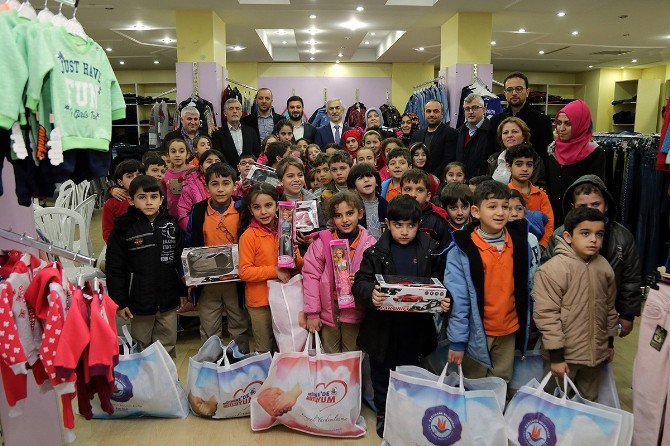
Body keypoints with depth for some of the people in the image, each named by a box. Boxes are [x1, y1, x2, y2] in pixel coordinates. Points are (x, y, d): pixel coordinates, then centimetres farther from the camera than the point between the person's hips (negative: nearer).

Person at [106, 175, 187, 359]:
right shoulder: (124, 228, -8)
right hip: (139, 301, -2)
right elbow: (114, 269, -6)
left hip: (168, 300, 3)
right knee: (142, 347, 13)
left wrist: (183, 292, 9)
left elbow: (181, 261, 9)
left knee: (168, 345, 15)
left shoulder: (171, 225, 1)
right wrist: (119, 302, -8)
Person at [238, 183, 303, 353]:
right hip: (260, 301, -4)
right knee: (265, 350, 11)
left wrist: (295, 260, -15)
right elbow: (245, 272, -16)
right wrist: (274, 271, -22)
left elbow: (300, 265, 6)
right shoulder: (248, 236, -12)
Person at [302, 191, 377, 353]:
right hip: (328, 311, 0)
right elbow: (311, 275, -6)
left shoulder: (370, 244, -6)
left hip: (355, 312, 0)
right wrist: (312, 313, -7)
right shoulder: (322, 241, -8)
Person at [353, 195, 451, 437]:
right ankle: (383, 414, 37)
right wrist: (370, 293, -30)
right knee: (381, 372, 15)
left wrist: (444, 300, -18)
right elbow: (361, 281, -9)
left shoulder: (430, 250, -3)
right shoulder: (376, 252, -6)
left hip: (416, 325, 1)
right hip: (382, 325, -1)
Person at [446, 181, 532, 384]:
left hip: (509, 331, 4)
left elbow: (526, 286, 10)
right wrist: (457, 340, -12)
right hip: (476, 333, -4)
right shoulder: (462, 250, -14)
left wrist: (526, 324, 11)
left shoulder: (520, 243, 0)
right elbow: (458, 298, -13)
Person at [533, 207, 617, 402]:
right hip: (565, 356, -6)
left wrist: (610, 342, 19)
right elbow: (546, 314, -19)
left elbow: (609, 307, 14)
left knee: (589, 401, 22)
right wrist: (556, 356, -17)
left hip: (596, 353, 6)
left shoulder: (604, 267, 1)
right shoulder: (552, 269, -21)